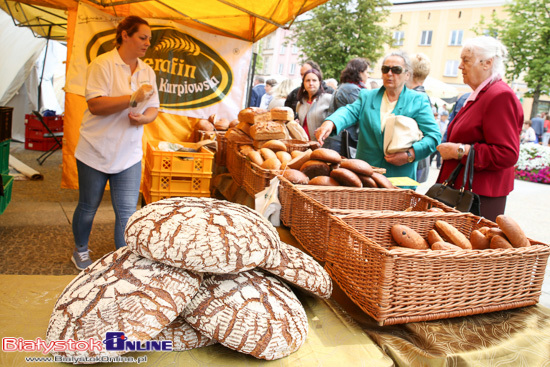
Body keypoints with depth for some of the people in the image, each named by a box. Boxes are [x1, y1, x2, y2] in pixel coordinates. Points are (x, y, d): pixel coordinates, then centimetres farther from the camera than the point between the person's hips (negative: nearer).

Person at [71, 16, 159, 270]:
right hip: (96, 152, -4)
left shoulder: (147, 71, 7)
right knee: (88, 208, 13)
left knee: (127, 212, 1)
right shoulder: (103, 64, -11)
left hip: (129, 155, 4)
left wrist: (143, 118, -13)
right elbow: (95, 105, -20)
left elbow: (153, 108, 10)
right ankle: (80, 251, 38)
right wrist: (134, 98, -25)